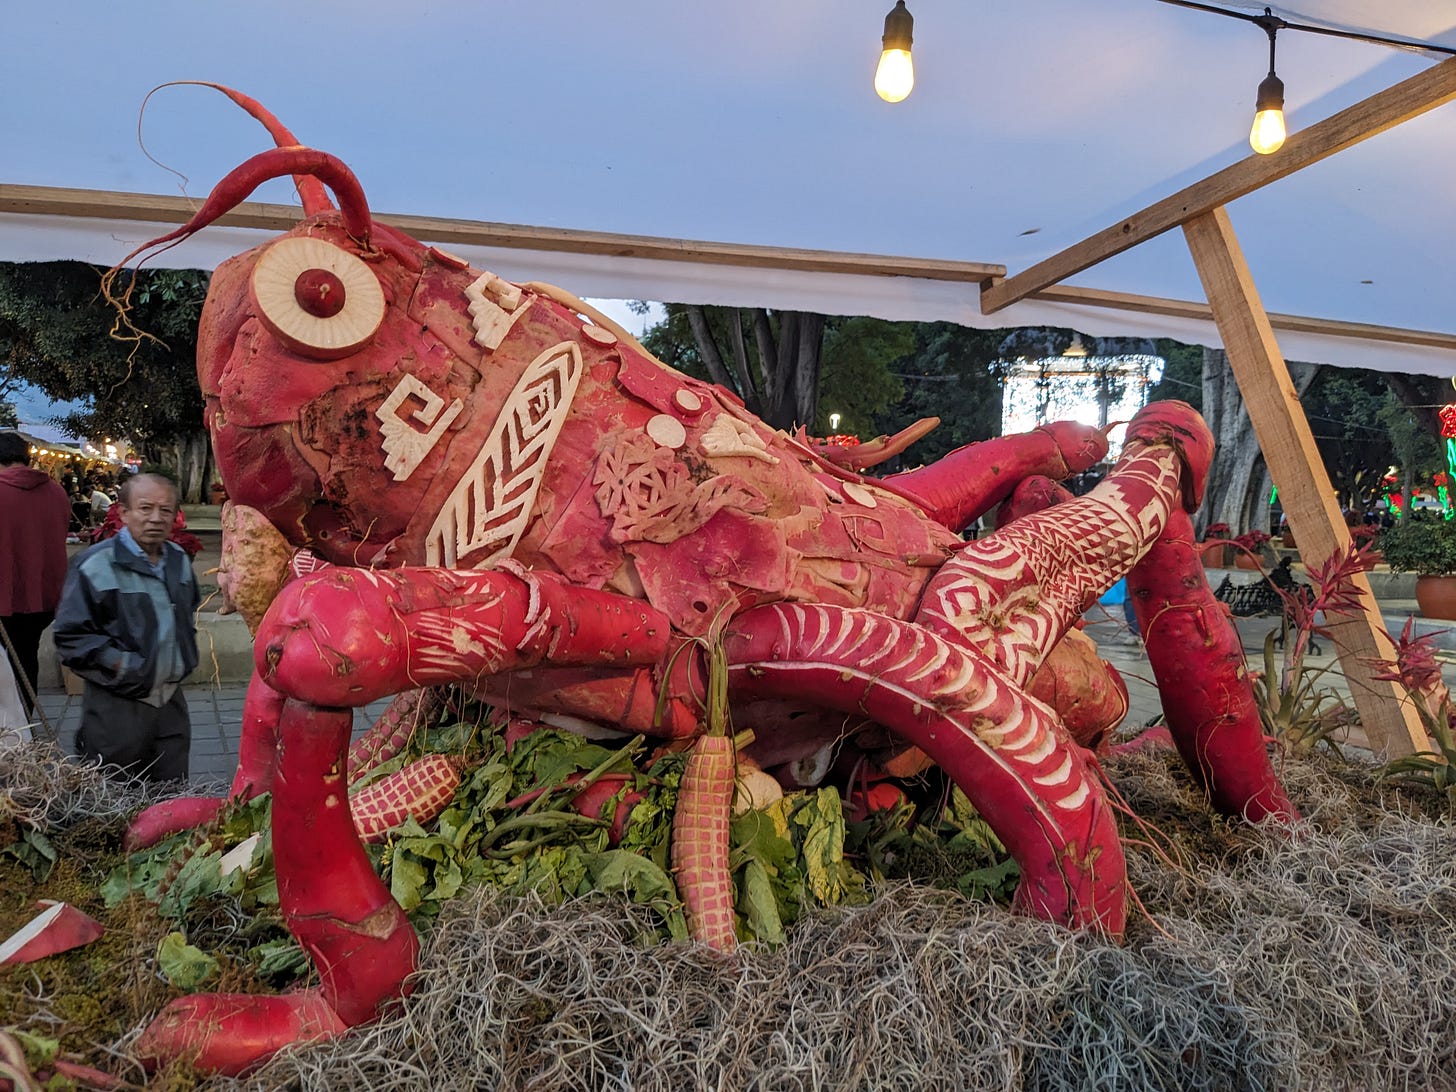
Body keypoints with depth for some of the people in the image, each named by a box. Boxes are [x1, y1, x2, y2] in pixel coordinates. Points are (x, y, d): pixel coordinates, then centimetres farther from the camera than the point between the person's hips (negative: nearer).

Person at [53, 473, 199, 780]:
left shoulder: (179, 560, 9)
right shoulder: (95, 565, -12)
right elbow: (70, 636, -13)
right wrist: (119, 663, -20)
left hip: (171, 700, 6)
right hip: (116, 708, -6)